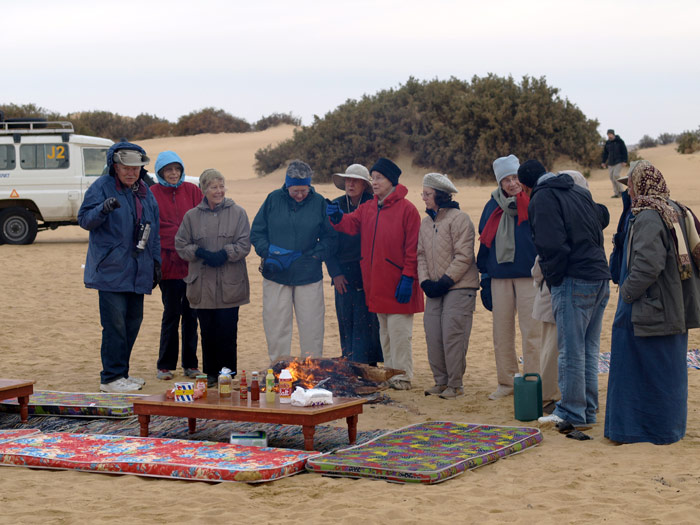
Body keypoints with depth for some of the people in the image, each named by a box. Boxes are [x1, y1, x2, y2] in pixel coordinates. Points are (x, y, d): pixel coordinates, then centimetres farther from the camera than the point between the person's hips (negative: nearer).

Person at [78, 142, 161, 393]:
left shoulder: (145, 192, 16)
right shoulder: (101, 187, -4)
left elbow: (154, 231, 23)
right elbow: (84, 219, -11)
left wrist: (156, 261, 19)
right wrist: (103, 208, -30)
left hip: (137, 272, 7)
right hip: (111, 270, -7)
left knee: (133, 321, 10)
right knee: (115, 323, -10)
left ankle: (121, 372, 20)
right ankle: (111, 378, -6)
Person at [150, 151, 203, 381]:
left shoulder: (192, 191, 9)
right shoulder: (152, 194, 1)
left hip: (193, 264, 3)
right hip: (169, 264, -2)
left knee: (191, 314, 6)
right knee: (171, 313, -1)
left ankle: (191, 364, 14)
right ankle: (165, 365, 9)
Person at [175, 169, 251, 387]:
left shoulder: (238, 213, 5)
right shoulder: (192, 216, 9)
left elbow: (244, 244, -1)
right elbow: (181, 245, 6)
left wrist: (224, 254, -16)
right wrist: (201, 253, -11)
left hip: (229, 285, -2)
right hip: (202, 285, 2)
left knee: (227, 331, -4)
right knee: (208, 331, 5)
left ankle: (228, 373, 7)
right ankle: (211, 372, 15)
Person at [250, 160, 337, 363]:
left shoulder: (319, 203, 0)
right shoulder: (273, 200, 2)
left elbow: (330, 239, 2)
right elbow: (257, 232, 6)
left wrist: (313, 255, -11)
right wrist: (268, 254, -9)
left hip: (309, 277, -1)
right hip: (276, 276, 1)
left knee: (311, 328, 2)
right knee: (276, 328, 5)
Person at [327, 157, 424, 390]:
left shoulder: (406, 209, -8)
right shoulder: (368, 208, 13)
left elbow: (413, 248, -11)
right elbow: (352, 224, 0)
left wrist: (408, 277, -16)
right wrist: (338, 217, -22)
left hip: (396, 283, -7)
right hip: (376, 284, 7)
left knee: (398, 331, -5)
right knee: (385, 332, 15)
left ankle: (402, 376, 1)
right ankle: (389, 373, 23)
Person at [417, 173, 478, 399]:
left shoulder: (459, 219, -10)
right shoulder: (426, 222, 14)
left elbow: (463, 256, -13)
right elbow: (421, 254, 14)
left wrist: (445, 281, -15)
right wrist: (425, 281, -2)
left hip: (459, 287, -7)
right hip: (435, 289, 7)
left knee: (452, 335, -9)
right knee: (433, 335, 4)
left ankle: (455, 384, 0)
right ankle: (441, 381, 16)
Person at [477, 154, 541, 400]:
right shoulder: (493, 206, 11)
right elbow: (485, 240, 17)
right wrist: (484, 274, 13)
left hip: (528, 275, -5)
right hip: (500, 275, 5)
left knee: (531, 331, -3)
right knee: (501, 331, 9)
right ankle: (506, 382, 19)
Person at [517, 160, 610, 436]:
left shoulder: (542, 199, -9)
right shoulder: (580, 192, 15)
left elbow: (552, 246, -16)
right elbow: (602, 218, 31)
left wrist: (554, 279, -5)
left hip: (573, 282, -8)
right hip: (600, 278, 8)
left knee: (571, 351, -2)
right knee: (589, 350, 14)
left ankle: (571, 414, 2)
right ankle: (588, 411, 21)